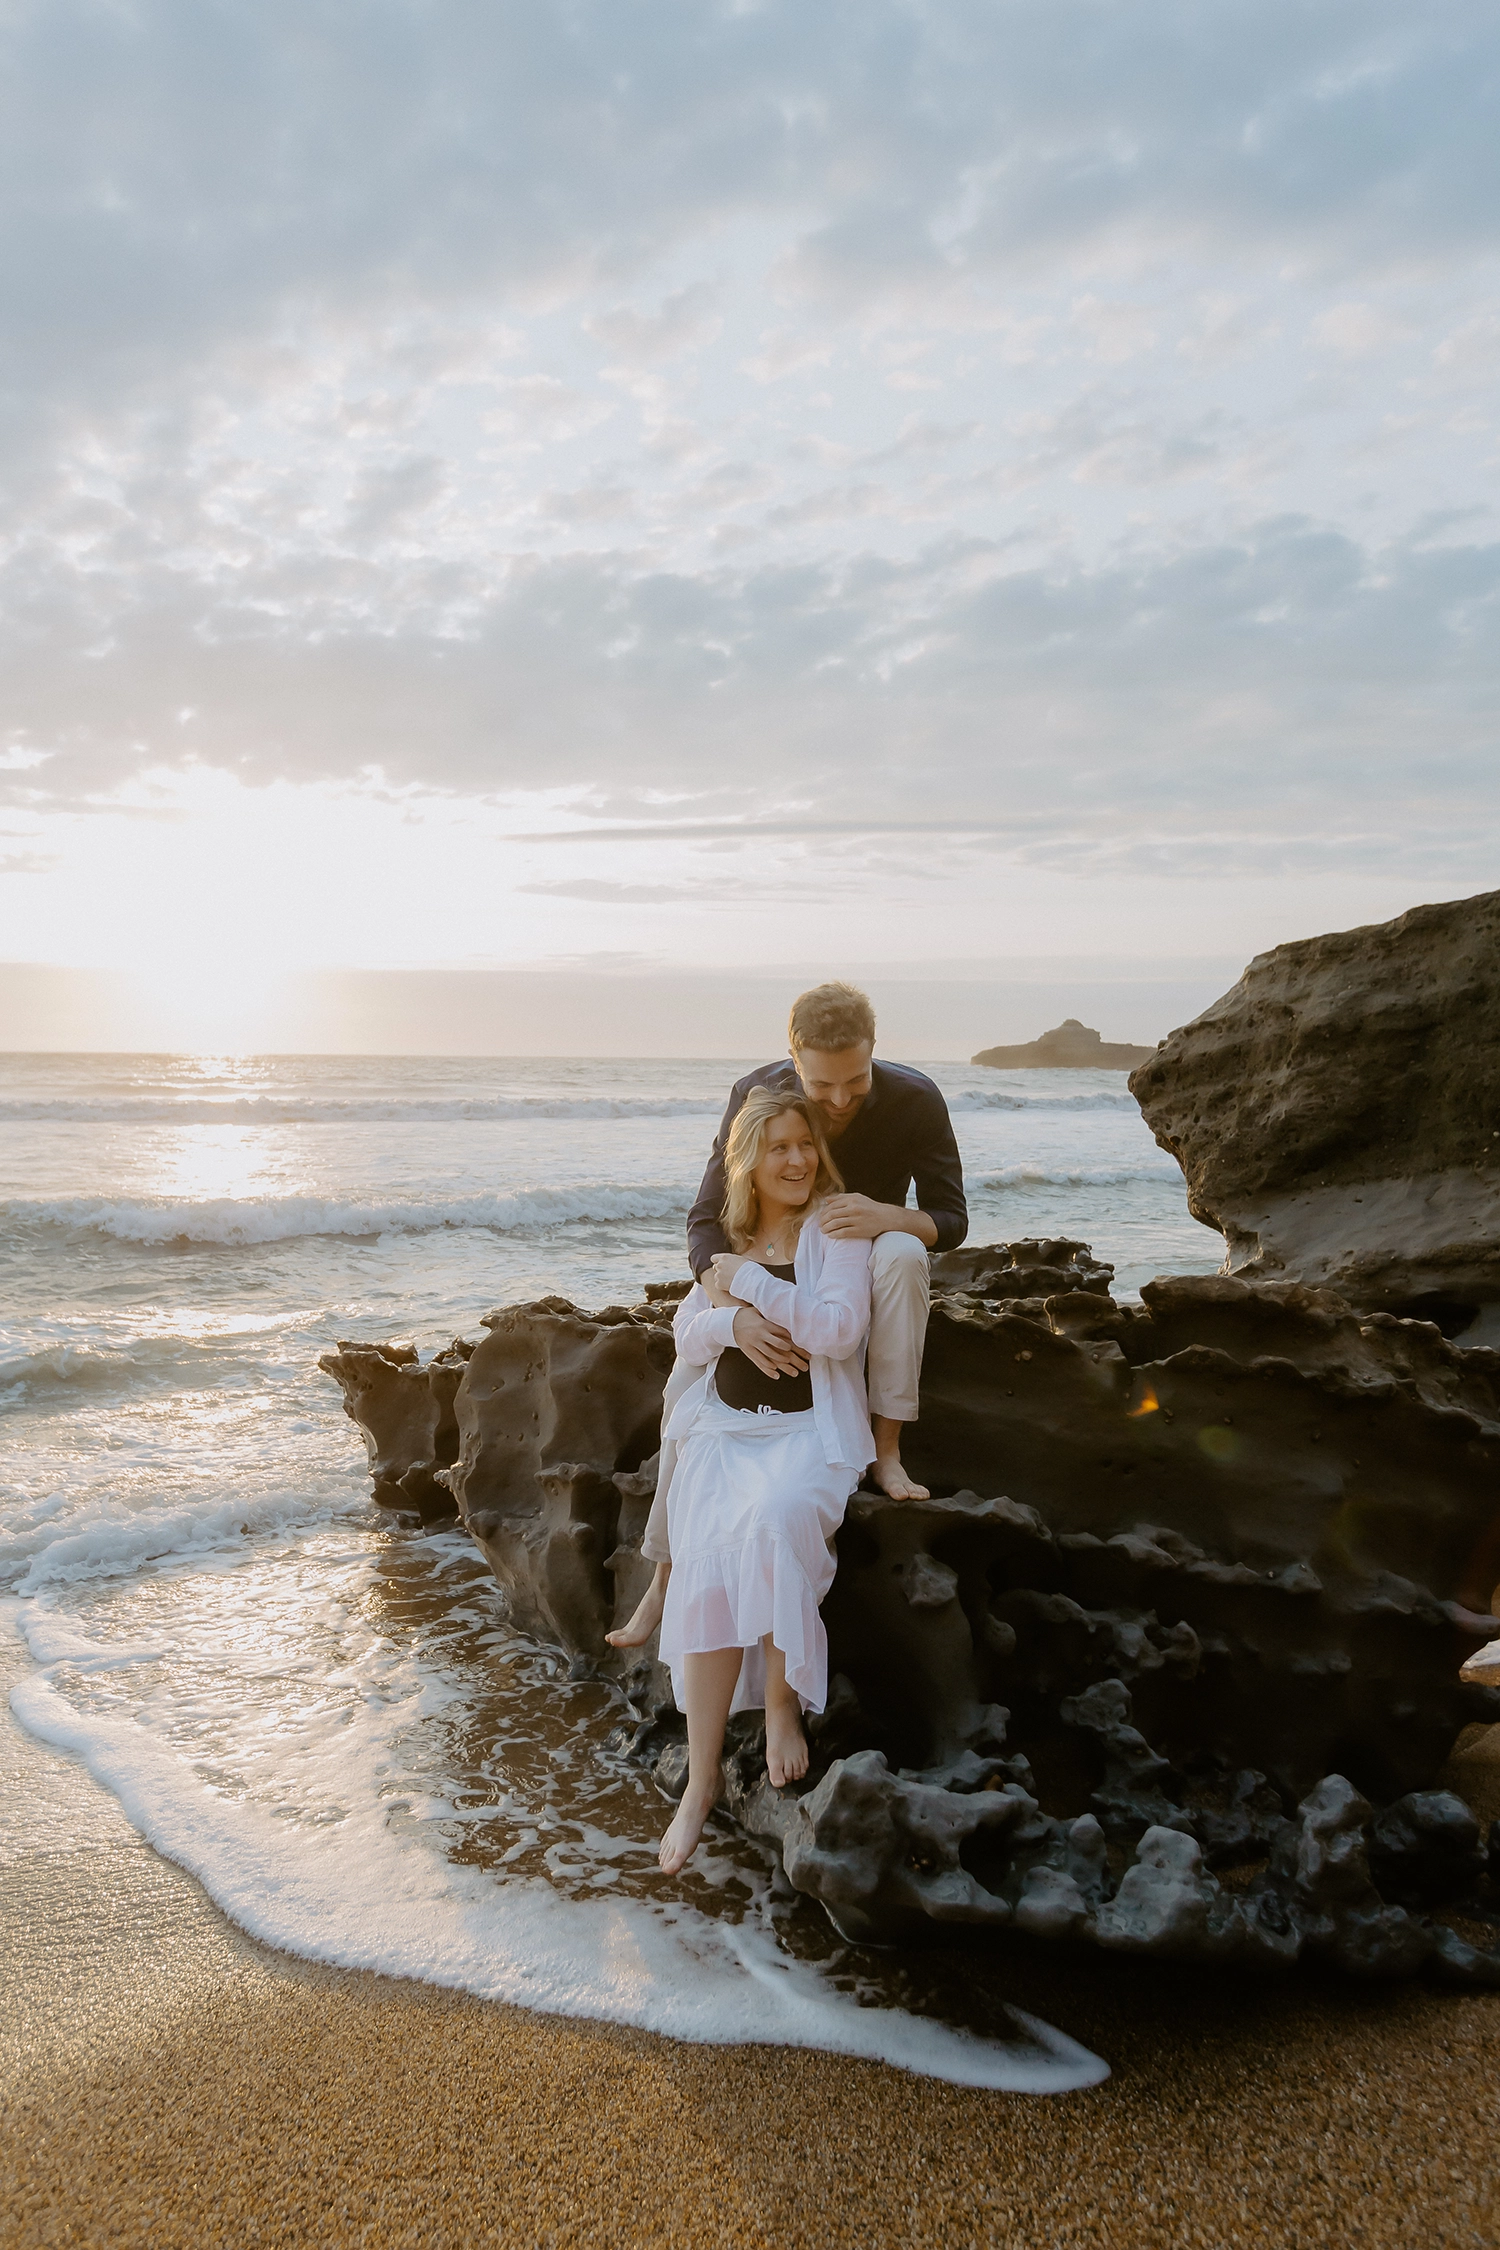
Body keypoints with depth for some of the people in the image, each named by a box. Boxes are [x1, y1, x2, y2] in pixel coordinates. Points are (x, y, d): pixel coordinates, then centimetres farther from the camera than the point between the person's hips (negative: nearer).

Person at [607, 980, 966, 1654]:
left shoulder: (914, 1101, -24)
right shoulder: (756, 1096, -23)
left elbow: (951, 1220, -17)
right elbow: (705, 1221, -24)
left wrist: (889, 1217, -42)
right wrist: (736, 1312, -44)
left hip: (863, 1273, -1)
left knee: (901, 1251, -37)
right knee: (686, 1384, -19)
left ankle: (888, 1452, -27)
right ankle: (667, 1574, -7)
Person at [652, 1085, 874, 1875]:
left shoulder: (836, 1226, 1)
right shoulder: (727, 1238, 16)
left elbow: (840, 1330, -13)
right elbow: (688, 1343, 11)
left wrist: (747, 1285, -11)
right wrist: (738, 1317, -9)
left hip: (808, 1430, -3)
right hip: (724, 1427, 4)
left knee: (772, 1519, -36)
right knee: (705, 1572, -20)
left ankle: (782, 1698, -15)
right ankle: (702, 1776, -14)